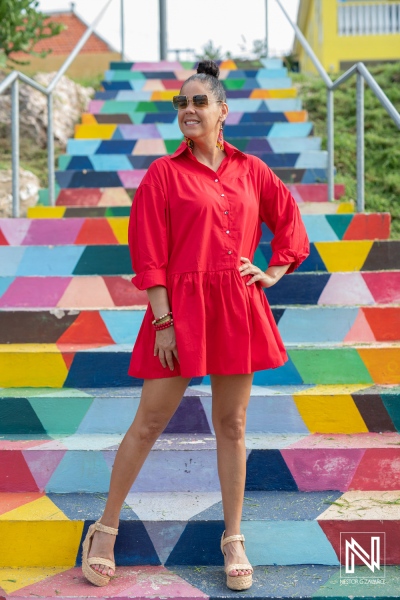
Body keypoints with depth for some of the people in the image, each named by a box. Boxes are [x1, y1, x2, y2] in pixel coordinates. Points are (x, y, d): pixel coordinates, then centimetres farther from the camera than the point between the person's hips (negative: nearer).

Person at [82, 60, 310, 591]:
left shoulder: (250, 170, 8)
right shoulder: (164, 173, -2)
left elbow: (289, 220, 20)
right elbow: (149, 256, -6)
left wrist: (274, 273, 8)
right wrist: (162, 322, -12)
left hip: (238, 309, 3)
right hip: (181, 308, -3)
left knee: (232, 424, 10)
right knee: (149, 422, 1)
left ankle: (233, 539, 23)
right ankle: (105, 528, 19)